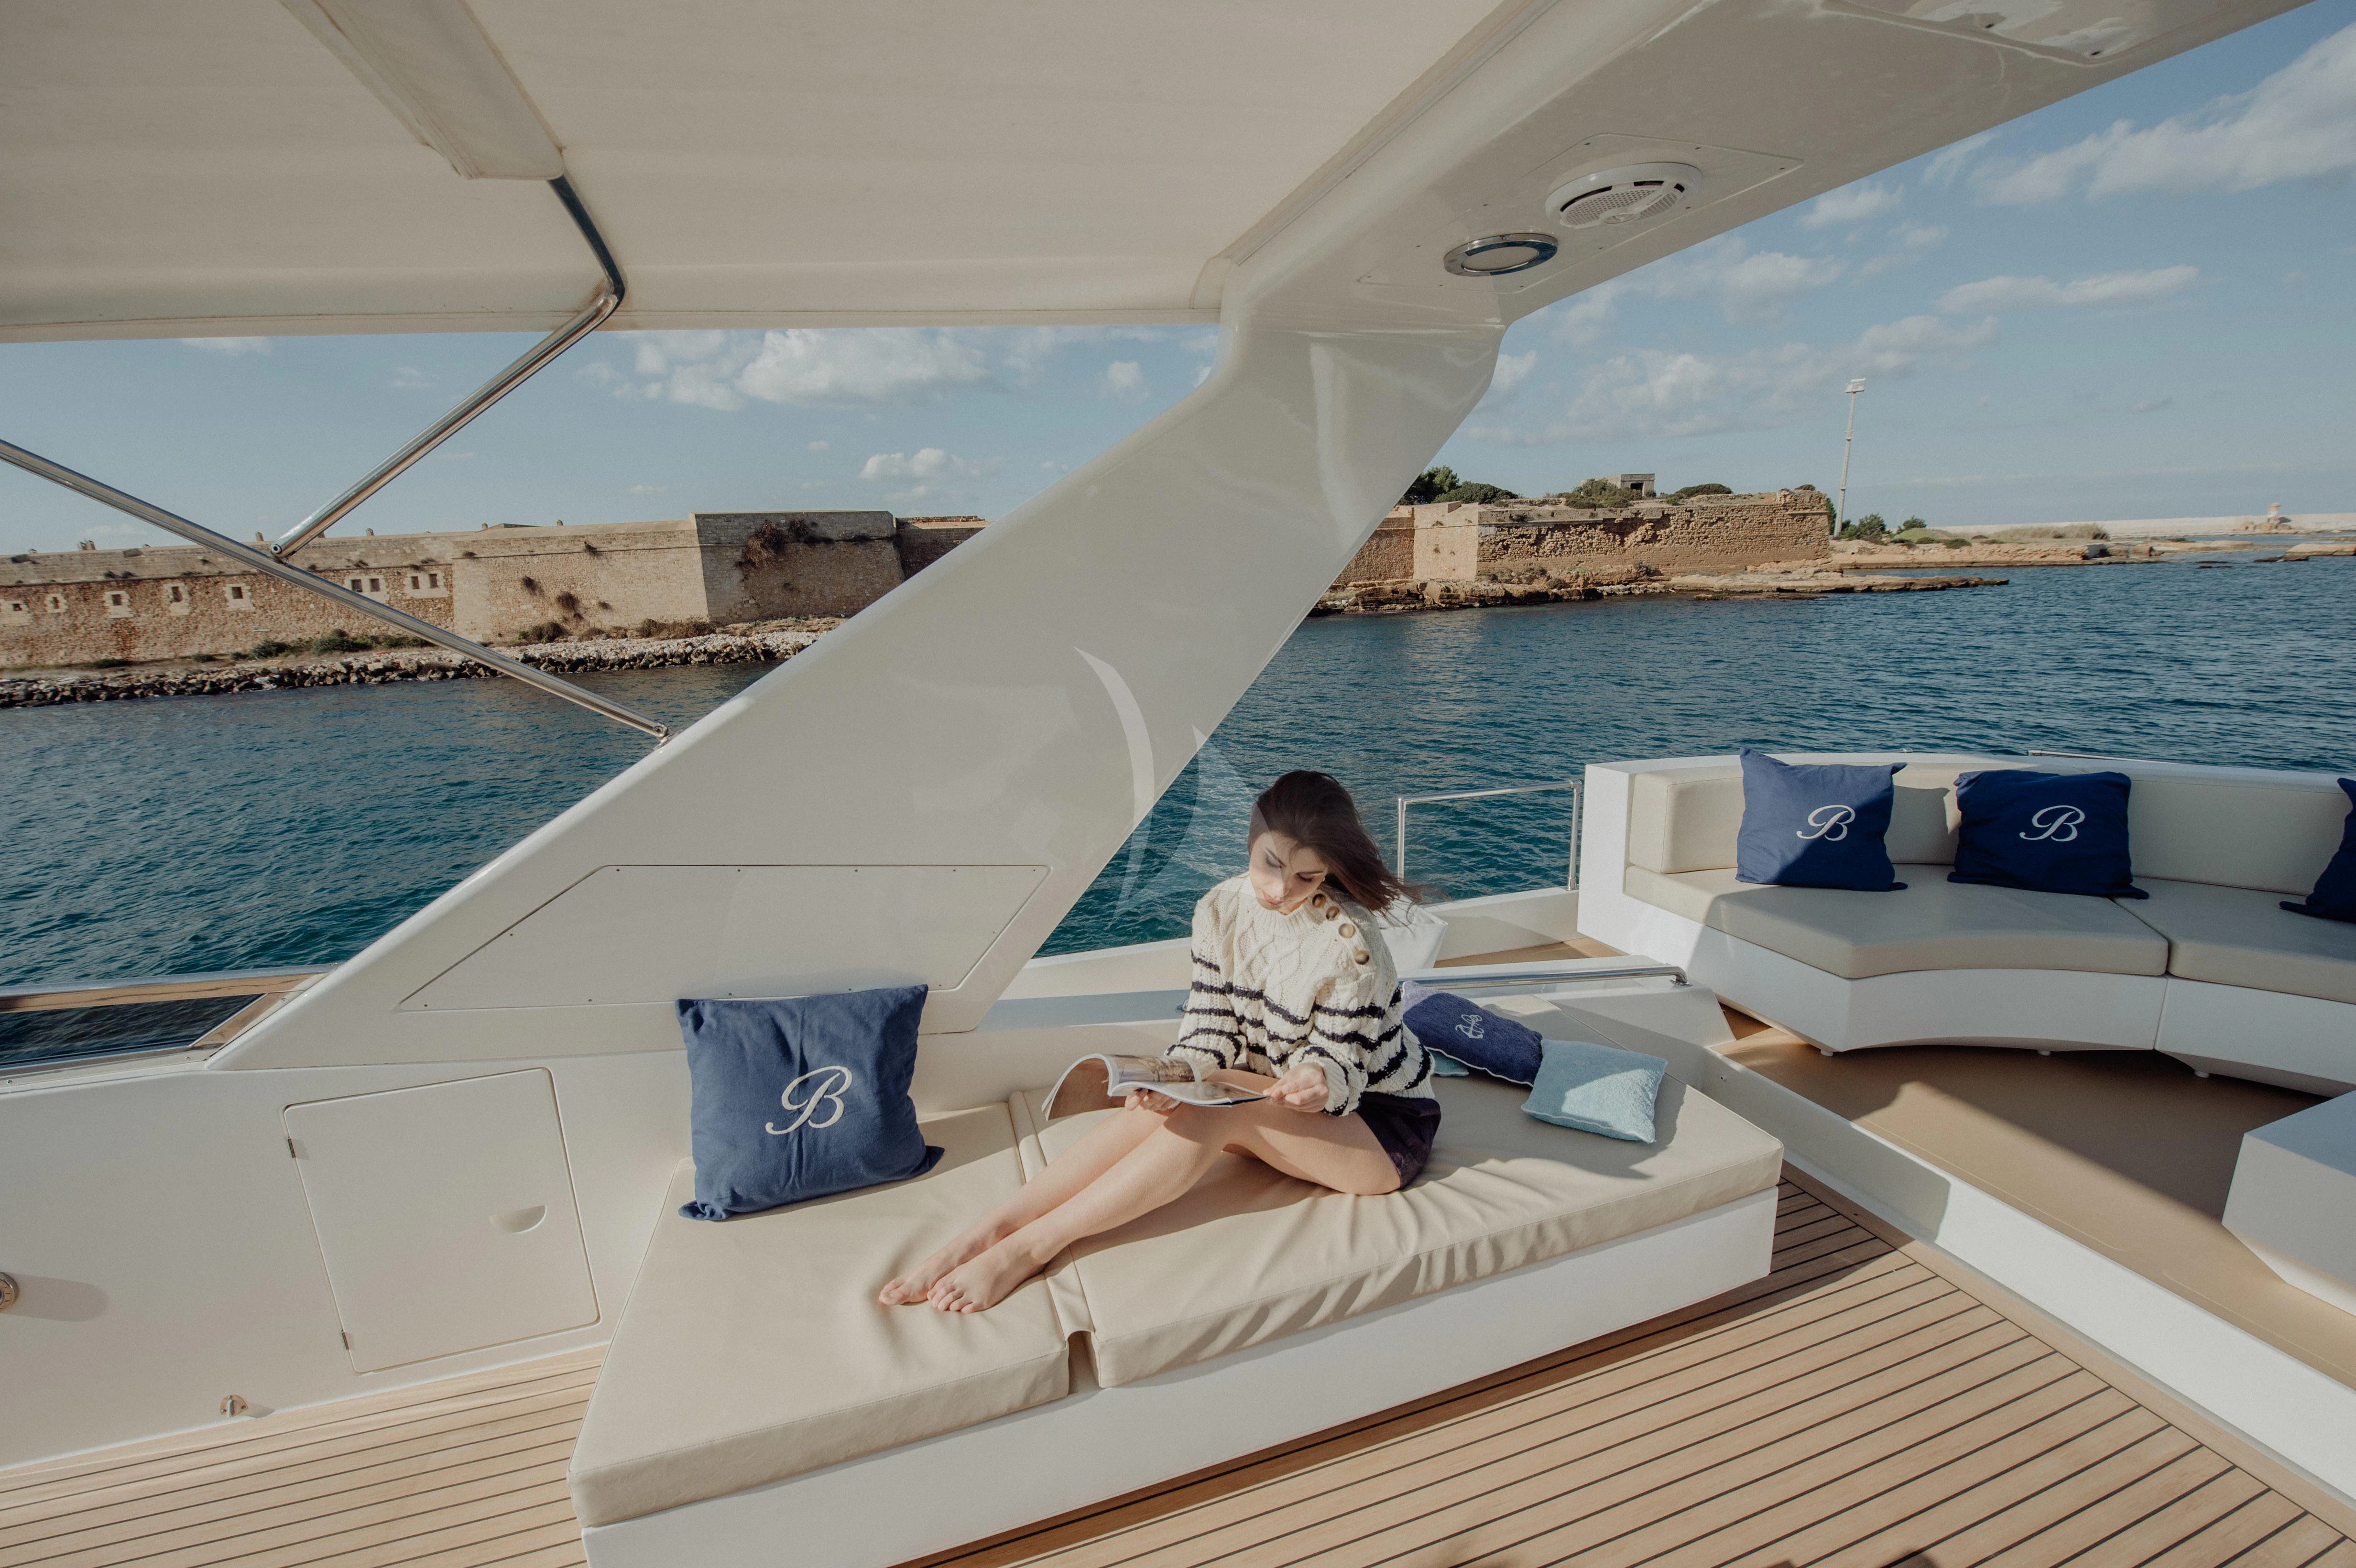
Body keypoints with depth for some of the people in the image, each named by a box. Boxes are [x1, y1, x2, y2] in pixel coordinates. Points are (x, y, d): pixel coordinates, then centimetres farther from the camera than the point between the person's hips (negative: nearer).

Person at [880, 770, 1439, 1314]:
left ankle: (1033, 1246, -27)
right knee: (1161, 1102, -22)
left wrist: (1319, 1085, -43)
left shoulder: (1348, 945, -27)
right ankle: (989, 1230, -24)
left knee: (1213, 1113, -30)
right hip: (1282, 1101, 5)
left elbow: (1341, 1073, -21)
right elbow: (1209, 1032, -8)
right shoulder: (1221, 911, -11)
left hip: (1385, 1126, -5)